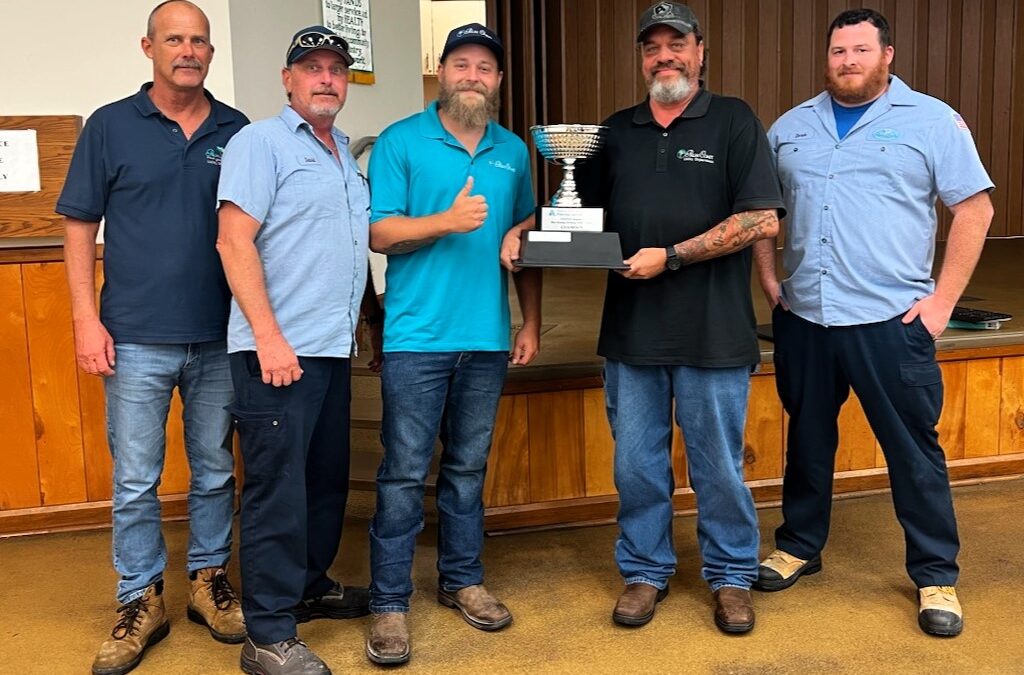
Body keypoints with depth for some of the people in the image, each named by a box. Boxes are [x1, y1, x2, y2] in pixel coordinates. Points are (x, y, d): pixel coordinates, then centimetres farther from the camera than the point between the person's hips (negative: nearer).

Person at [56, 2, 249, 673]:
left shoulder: (237, 131, 7)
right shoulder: (111, 126, 2)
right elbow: (80, 226, 3)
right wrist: (86, 319, -5)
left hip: (220, 338, 2)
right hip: (137, 339, -1)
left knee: (216, 471, 12)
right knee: (135, 481, 4)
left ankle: (209, 580, 29)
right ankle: (142, 600, 19)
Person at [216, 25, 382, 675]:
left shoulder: (348, 155, 18)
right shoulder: (260, 142, -5)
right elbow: (234, 242, -13)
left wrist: (375, 313, 21)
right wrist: (269, 337, -18)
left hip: (334, 348, 8)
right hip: (277, 351, -8)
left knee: (328, 480, 16)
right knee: (279, 489, -4)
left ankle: (310, 586, 33)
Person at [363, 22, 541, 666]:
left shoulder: (513, 151, 12)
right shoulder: (400, 142, -1)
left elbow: (526, 236, 16)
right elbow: (380, 232, -6)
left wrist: (531, 323, 11)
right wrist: (447, 220, -21)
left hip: (488, 337, 4)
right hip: (417, 336, -4)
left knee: (469, 467, 13)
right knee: (405, 473, -1)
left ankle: (463, 579, 28)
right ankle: (390, 602, 8)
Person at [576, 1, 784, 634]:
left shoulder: (733, 121, -1)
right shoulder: (616, 131, 12)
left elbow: (762, 220, -10)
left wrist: (670, 257, -15)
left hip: (712, 335, -3)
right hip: (631, 332, 4)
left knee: (719, 467, 9)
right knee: (637, 464, 12)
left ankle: (731, 575, 27)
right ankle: (645, 571, 30)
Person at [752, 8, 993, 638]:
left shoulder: (932, 120, -1)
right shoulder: (790, 127, 11)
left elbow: (975, 207, -3)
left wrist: (943, 299, -8)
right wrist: (768, 279, 7)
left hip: (891, 320, -3)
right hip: (803, 317, 4)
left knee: (914, 449, 3)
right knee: (807, 439, 16)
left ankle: (936, 574, 18)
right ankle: (800, 545, 33)